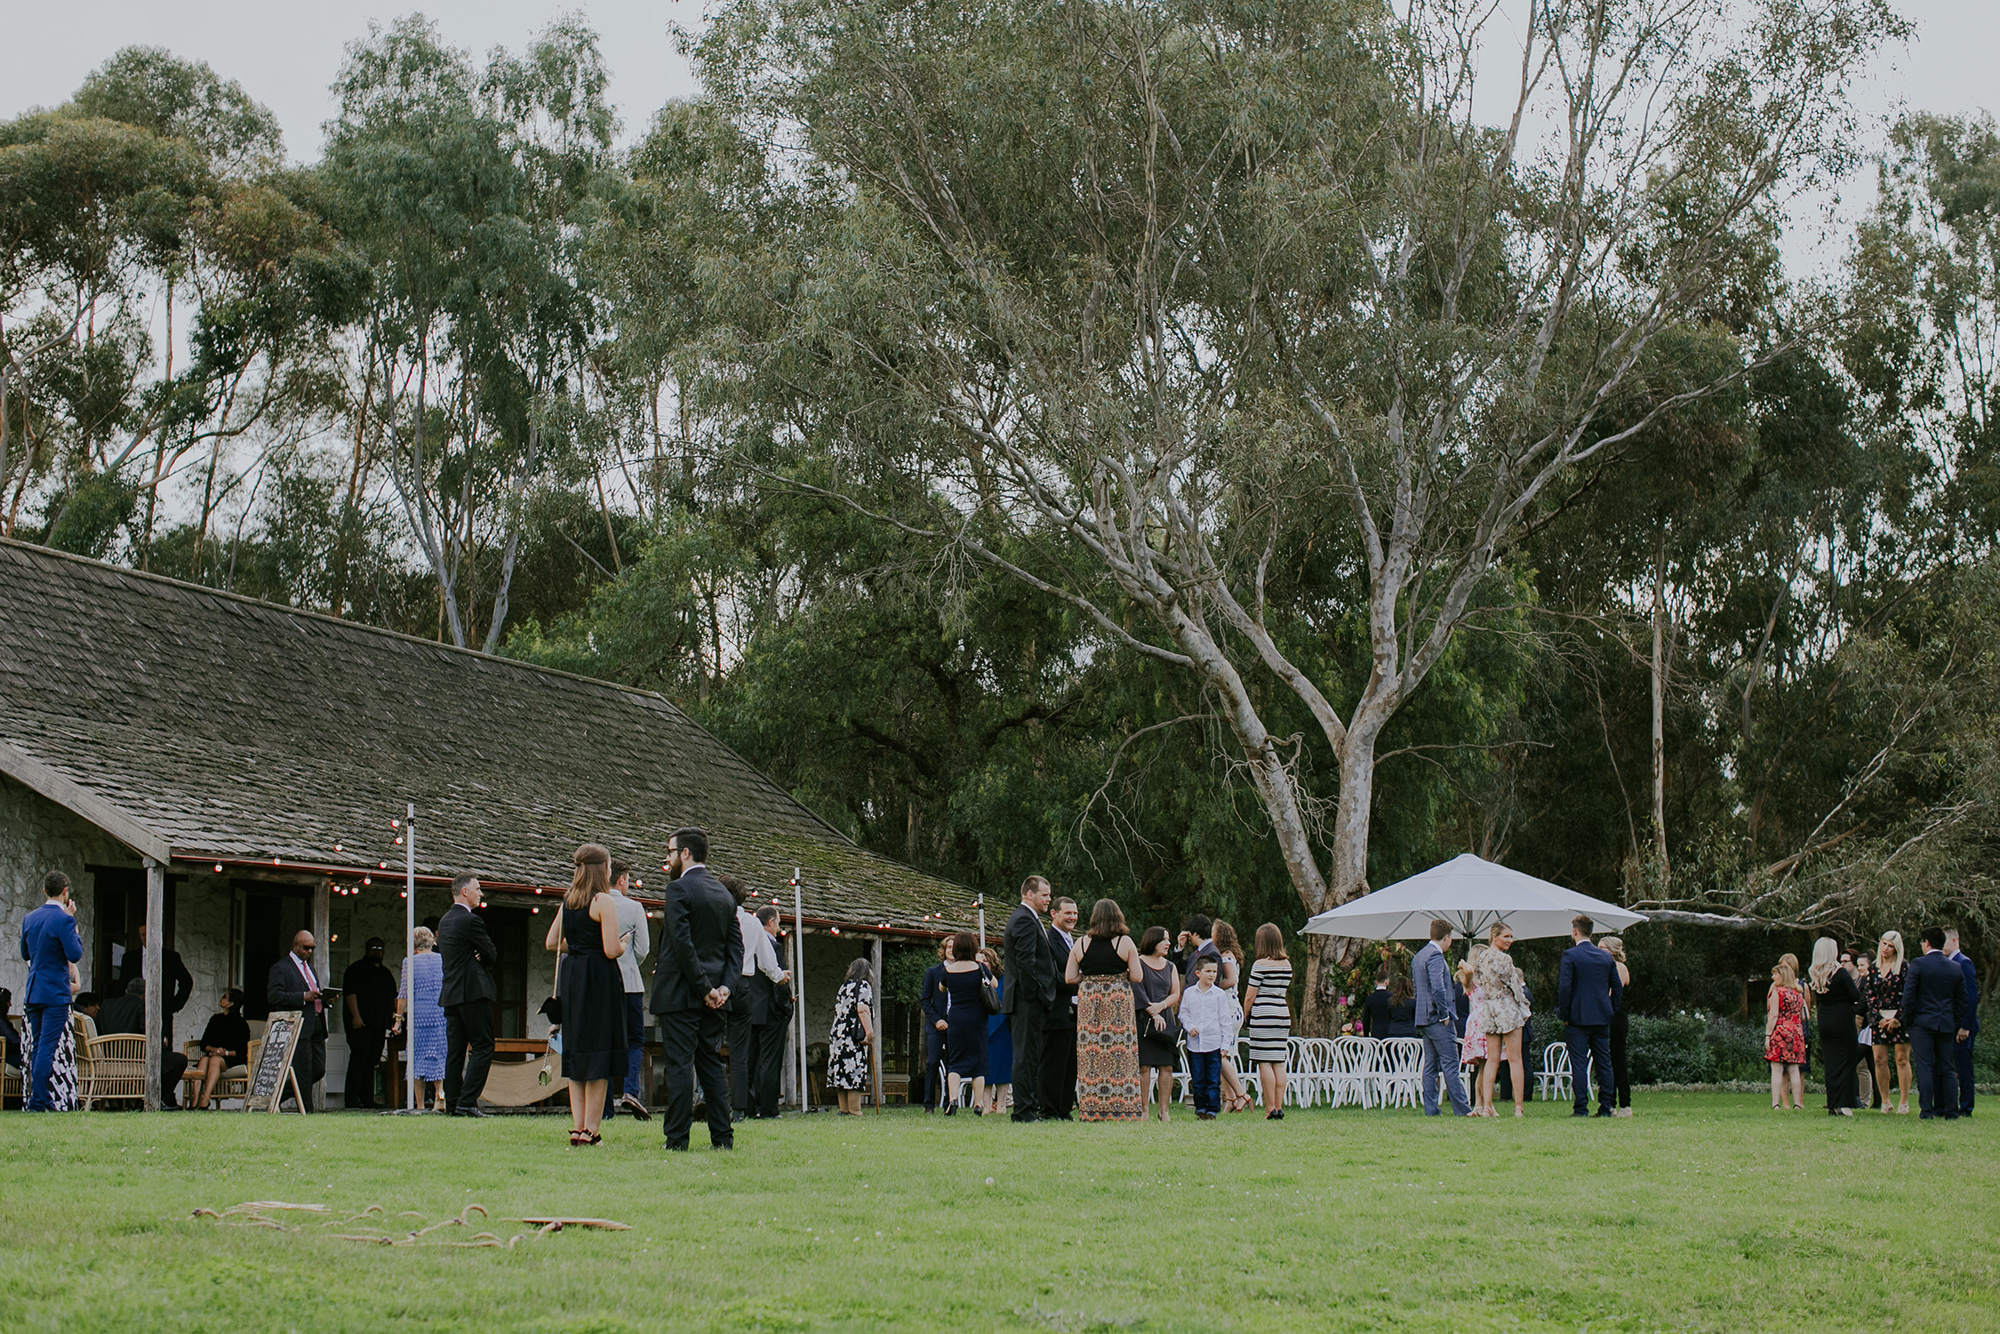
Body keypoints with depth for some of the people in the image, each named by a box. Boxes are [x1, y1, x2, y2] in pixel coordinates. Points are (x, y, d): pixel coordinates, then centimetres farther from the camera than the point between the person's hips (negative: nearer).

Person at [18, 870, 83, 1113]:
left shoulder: (29, 919, 9)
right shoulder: (63, 920, -13)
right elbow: (75, 954, -15)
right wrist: (73, 926, -5)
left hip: (33, 992, 7)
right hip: (55, 992, -7)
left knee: (38, 1046, 13)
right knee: (47, 1047, -6)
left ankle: (41, 1098, 16)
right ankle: (37, 1102, -9)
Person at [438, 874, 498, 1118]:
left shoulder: (445, 921, 16)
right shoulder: (470, 920, -12)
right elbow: (492, 956, -11)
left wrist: (474, 958, 3)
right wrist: (482, 958, 8)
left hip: (451, 992, 9)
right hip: (473, 992, -9)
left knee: (455, 1050, 8)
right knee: (483, 1047, -6)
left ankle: (452, 1104, 6)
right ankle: (467, 1101, -13)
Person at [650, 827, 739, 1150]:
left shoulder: (679, 889, -11)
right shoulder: (724, 894, 13)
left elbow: (682, 944, -18)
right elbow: (736, 947, 9)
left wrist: (705, 988, -15)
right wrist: (724, 986, -1)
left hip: (680, 993, -7)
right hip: (713, 999, 7)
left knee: (679, 1063, -6)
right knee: (712, 1064, 11)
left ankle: (677, 1139, -6)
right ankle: (722, 1137, 9)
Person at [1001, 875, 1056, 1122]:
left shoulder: (1023, 918, 21)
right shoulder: (1025, 920, -13)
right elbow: (1025, 960, -21)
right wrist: (1034, 992, -19)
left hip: (1029, 998, 11)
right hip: (1029, 999, -11)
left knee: (1029, 1054, 12)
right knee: (1026, 1053, -9)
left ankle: (1030, 1107, 15)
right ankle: (1023, 1110, -8)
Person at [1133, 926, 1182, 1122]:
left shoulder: (1170, 967, 17)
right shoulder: (1138, 963, 1)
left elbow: (1176, 994, 10)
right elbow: (1137, 991, -7)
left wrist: (1161, 1006, -9)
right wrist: (1151, 1012, -15)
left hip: (1166, 1020, 5)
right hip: (1143, 1020, -5)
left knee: (1166, 1067, -1)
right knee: (1144, 1066, -7)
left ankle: (1164, 1111, 1)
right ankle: (1144, 1109, -3)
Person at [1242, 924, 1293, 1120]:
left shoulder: (1260, 965, -9)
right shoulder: (1287, 964, 9)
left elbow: (1250, 996, -6)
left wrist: (1244, 1016, 6)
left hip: (1263, 1015, -6)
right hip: (1283, 1015, 6)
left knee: (1265, 1063, -4)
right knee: (1279, 1063, 7)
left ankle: (1270, 1109, -7)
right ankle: (1279, 1107, 5)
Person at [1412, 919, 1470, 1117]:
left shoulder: (1418, 956, 17)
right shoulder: (1435, 955, -14)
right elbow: (1438, 988, -23)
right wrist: (1445, 1015, -15)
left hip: (1423, 1019, 9)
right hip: (1438, 1019, -9)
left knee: (1430, 1065, 9)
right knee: (1450, 1064, -7)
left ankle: (1430, 1108, 7)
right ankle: (1461, 1108, -7)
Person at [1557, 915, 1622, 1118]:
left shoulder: (1570, 955, -8)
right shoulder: (1606, 957, 9)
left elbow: (1564, 987, -14)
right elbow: (1617, 987, 12)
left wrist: (1564, 1015, -5)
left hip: (1578, 1018, -5)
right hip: (1602, 1018, 5)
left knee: (1579, 1065, -3)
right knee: (1604, 1063, 7)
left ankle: (1581, 1108, -6)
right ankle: (1605, 1108, 5)